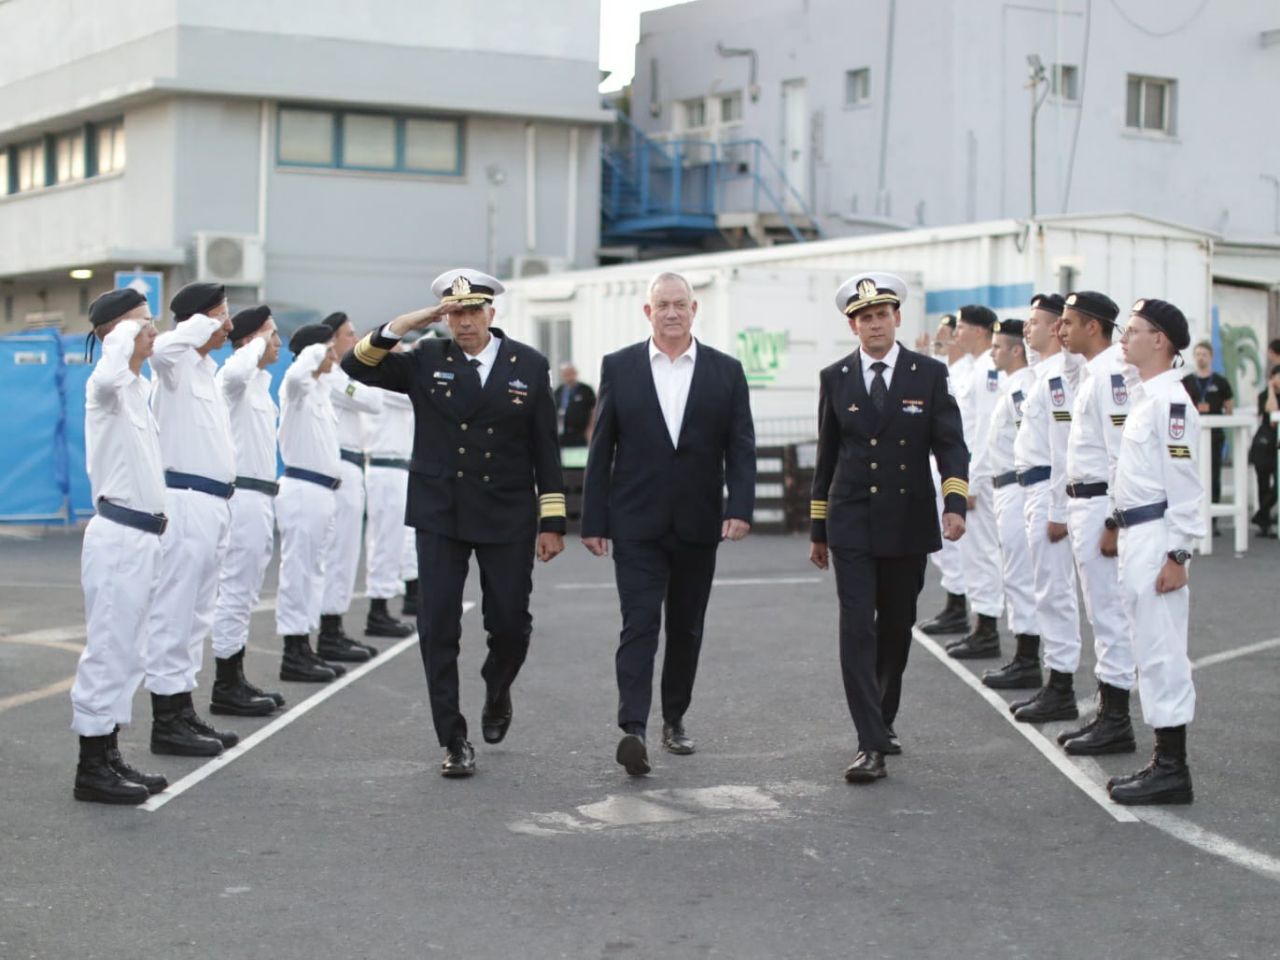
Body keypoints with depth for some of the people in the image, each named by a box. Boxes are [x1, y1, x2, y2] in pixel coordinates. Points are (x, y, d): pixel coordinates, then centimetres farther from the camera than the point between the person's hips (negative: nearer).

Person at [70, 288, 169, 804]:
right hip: (118, 535, -9)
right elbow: (108, 375, -39)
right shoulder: (106, 388, -13)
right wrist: (124, 334, -24)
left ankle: (108, 757, 21)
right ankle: (92, 769, 1)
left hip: (141, 535, 9)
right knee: (109, 649, -5)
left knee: (124, 651, 13)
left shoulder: (139, 388, 15)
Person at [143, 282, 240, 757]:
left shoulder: (208, 368, 18)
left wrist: (223, 501, 20)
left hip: (212, 503, 10)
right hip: (186, 501, -10)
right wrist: (205, 322, -24)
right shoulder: (176, 364, -10)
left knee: (195, 614, 14)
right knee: (173, 613, -5)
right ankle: (166, 721, -1)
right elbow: (163, 347, -37)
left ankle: (184, 712, 21)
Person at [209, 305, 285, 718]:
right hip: (243, 494, -10)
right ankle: (225, 688, -2)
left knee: (242, 593, 14)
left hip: (259, 494, 10)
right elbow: (236, 370, -40)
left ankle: (234, 681, 21)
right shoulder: (234, 379, -12)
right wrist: (257, 343, -22)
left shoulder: (260, 382, 18)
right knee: (236, 590, -6)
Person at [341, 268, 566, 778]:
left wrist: (552, 521, 0)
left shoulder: (529, 365, 2)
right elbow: (356, 367, -6)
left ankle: (497, 691, 36)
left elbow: (546, 448, 3)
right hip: (440, 515, 0)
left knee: (510, 623, 3)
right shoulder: (426, 361, 2)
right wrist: (400, 326, -19)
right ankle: (454, 741, 4)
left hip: (507, 516, 0)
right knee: (438, 628, -4)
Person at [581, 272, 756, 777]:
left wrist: (740, 507, -13)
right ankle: (633, 730, -19)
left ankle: (674, 720, 26)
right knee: (640, 625, -11)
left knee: (686, 629, 11)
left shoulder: (726, 371, 4)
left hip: (697, 524, 2)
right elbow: (601, 449, 2)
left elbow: (740, 447, 1)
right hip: (637, 523, -2)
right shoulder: (619, 367, 2)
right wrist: (593, 520, -2)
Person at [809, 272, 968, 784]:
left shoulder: (930, 375, 1)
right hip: (852, 526, 0)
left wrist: (956, 502, -21)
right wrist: (817, 529, 11)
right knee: (857, 630, -9)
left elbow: (950, 444, -4)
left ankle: (883, 719, 33)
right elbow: (827, 456, 10)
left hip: (908, 524, 1)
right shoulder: (834, 378, 4)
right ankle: (871, 744, -11)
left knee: (897, 628, 12)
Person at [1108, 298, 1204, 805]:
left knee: (1161, 650, -7)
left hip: (1158, 540, -11)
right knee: (1151, 649, 13)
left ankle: (1173, 771, -2)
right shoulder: (1145, 396, 16)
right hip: (1136, 535, 11)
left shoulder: (1171, 402, -15)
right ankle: (1165, 762, 20)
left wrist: (1177, 554, -20)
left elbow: (1183, 483, -18)